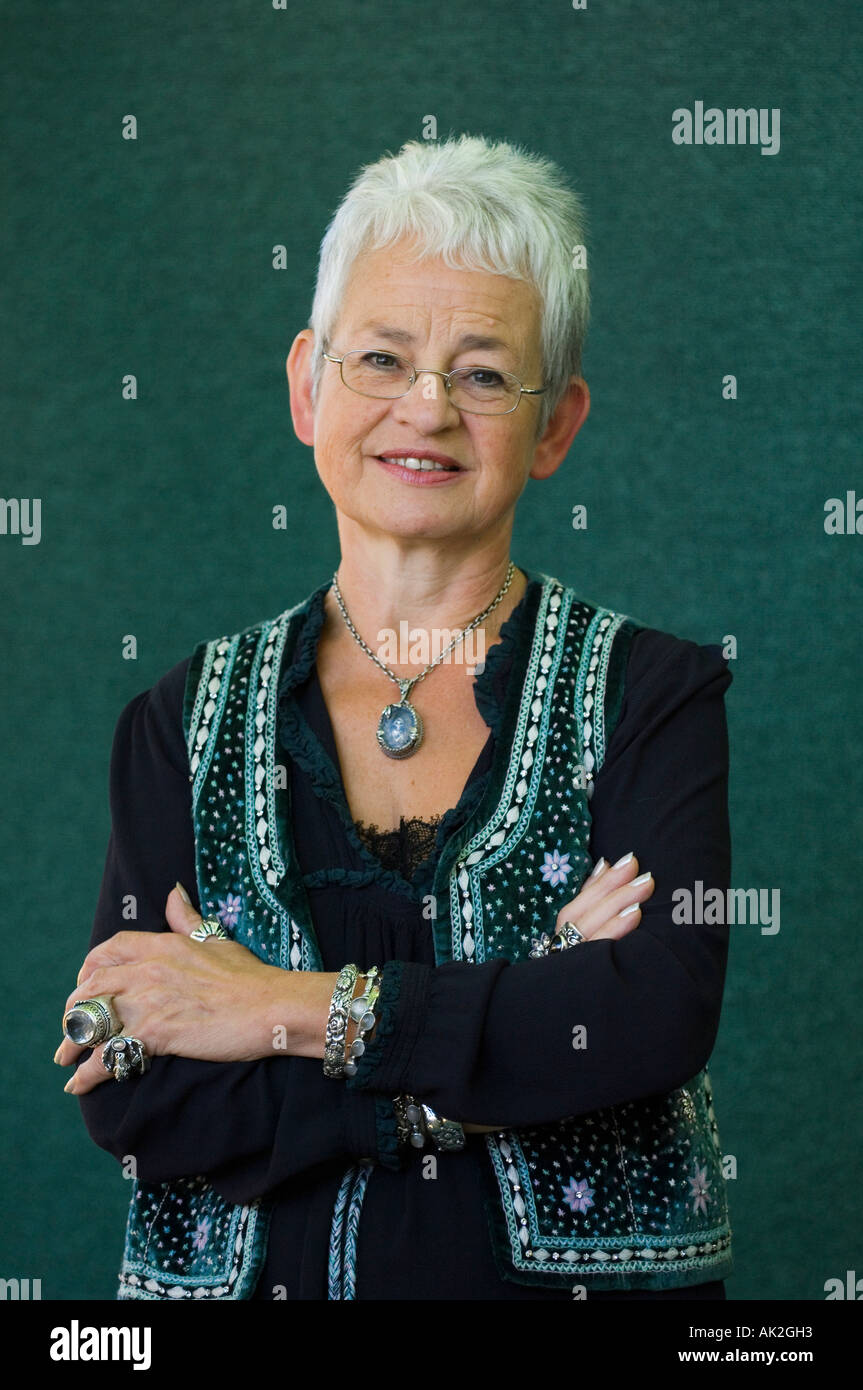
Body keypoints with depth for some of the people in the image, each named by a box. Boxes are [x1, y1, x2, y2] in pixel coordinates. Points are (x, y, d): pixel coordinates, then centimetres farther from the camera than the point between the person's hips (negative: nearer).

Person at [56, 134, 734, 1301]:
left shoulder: (651, 690, -4)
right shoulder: (185, 718, 0)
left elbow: (665, 1012, -19)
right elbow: (133, 1103, -10)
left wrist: (292, 1010, -17)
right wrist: (496, 1058, -19)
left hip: (582, 1273, -1)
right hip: (260, 1275, 1)